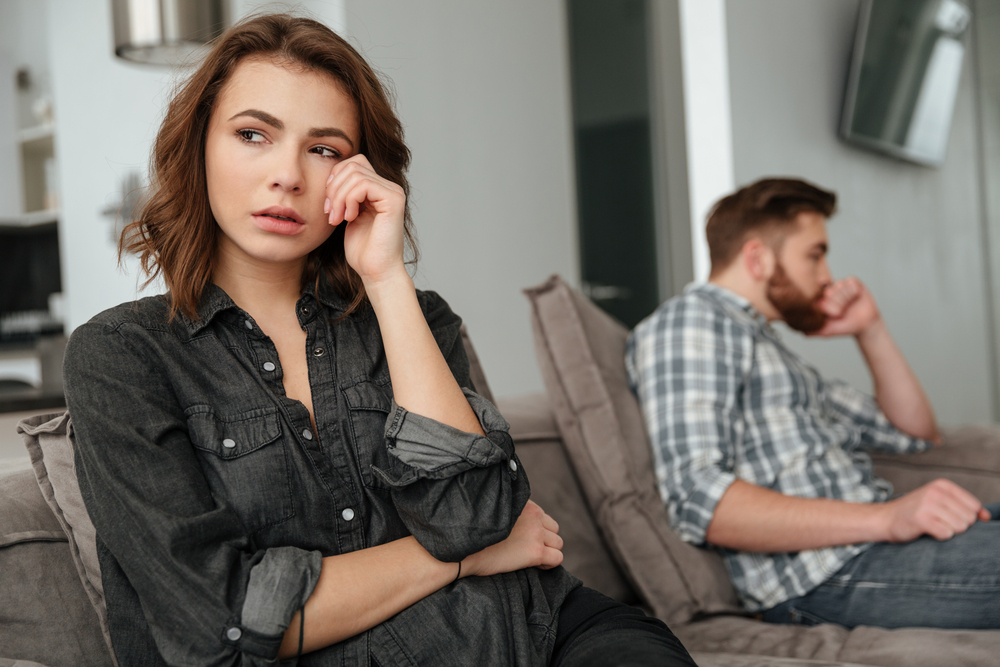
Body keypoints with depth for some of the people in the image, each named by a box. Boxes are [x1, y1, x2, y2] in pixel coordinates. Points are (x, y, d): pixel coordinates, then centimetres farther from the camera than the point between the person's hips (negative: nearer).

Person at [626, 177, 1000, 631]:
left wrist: (870, 331, 21)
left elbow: (916, 435, 35)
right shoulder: (688, 319, -2)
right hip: (824, 573, -9)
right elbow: (698, 499, -19)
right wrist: (885, 518, -23)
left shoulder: (772, 350, 28)